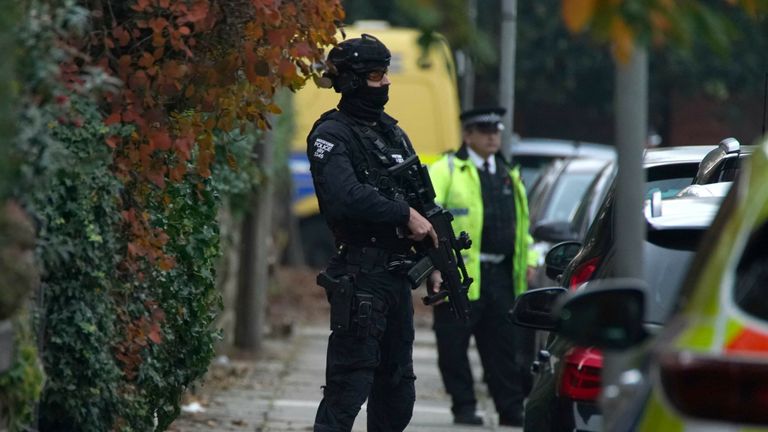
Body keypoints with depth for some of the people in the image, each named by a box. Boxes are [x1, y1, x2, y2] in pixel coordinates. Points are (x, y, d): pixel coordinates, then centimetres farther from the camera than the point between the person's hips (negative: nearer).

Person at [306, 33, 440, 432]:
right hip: (360, 275, -9)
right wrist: (405, 215, -19)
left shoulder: (392, 132, 18)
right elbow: (346, 196, -24)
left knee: (397, 389, 14)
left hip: (397, 273, 9)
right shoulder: (331, 135, -8)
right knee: (348, 384, -11)